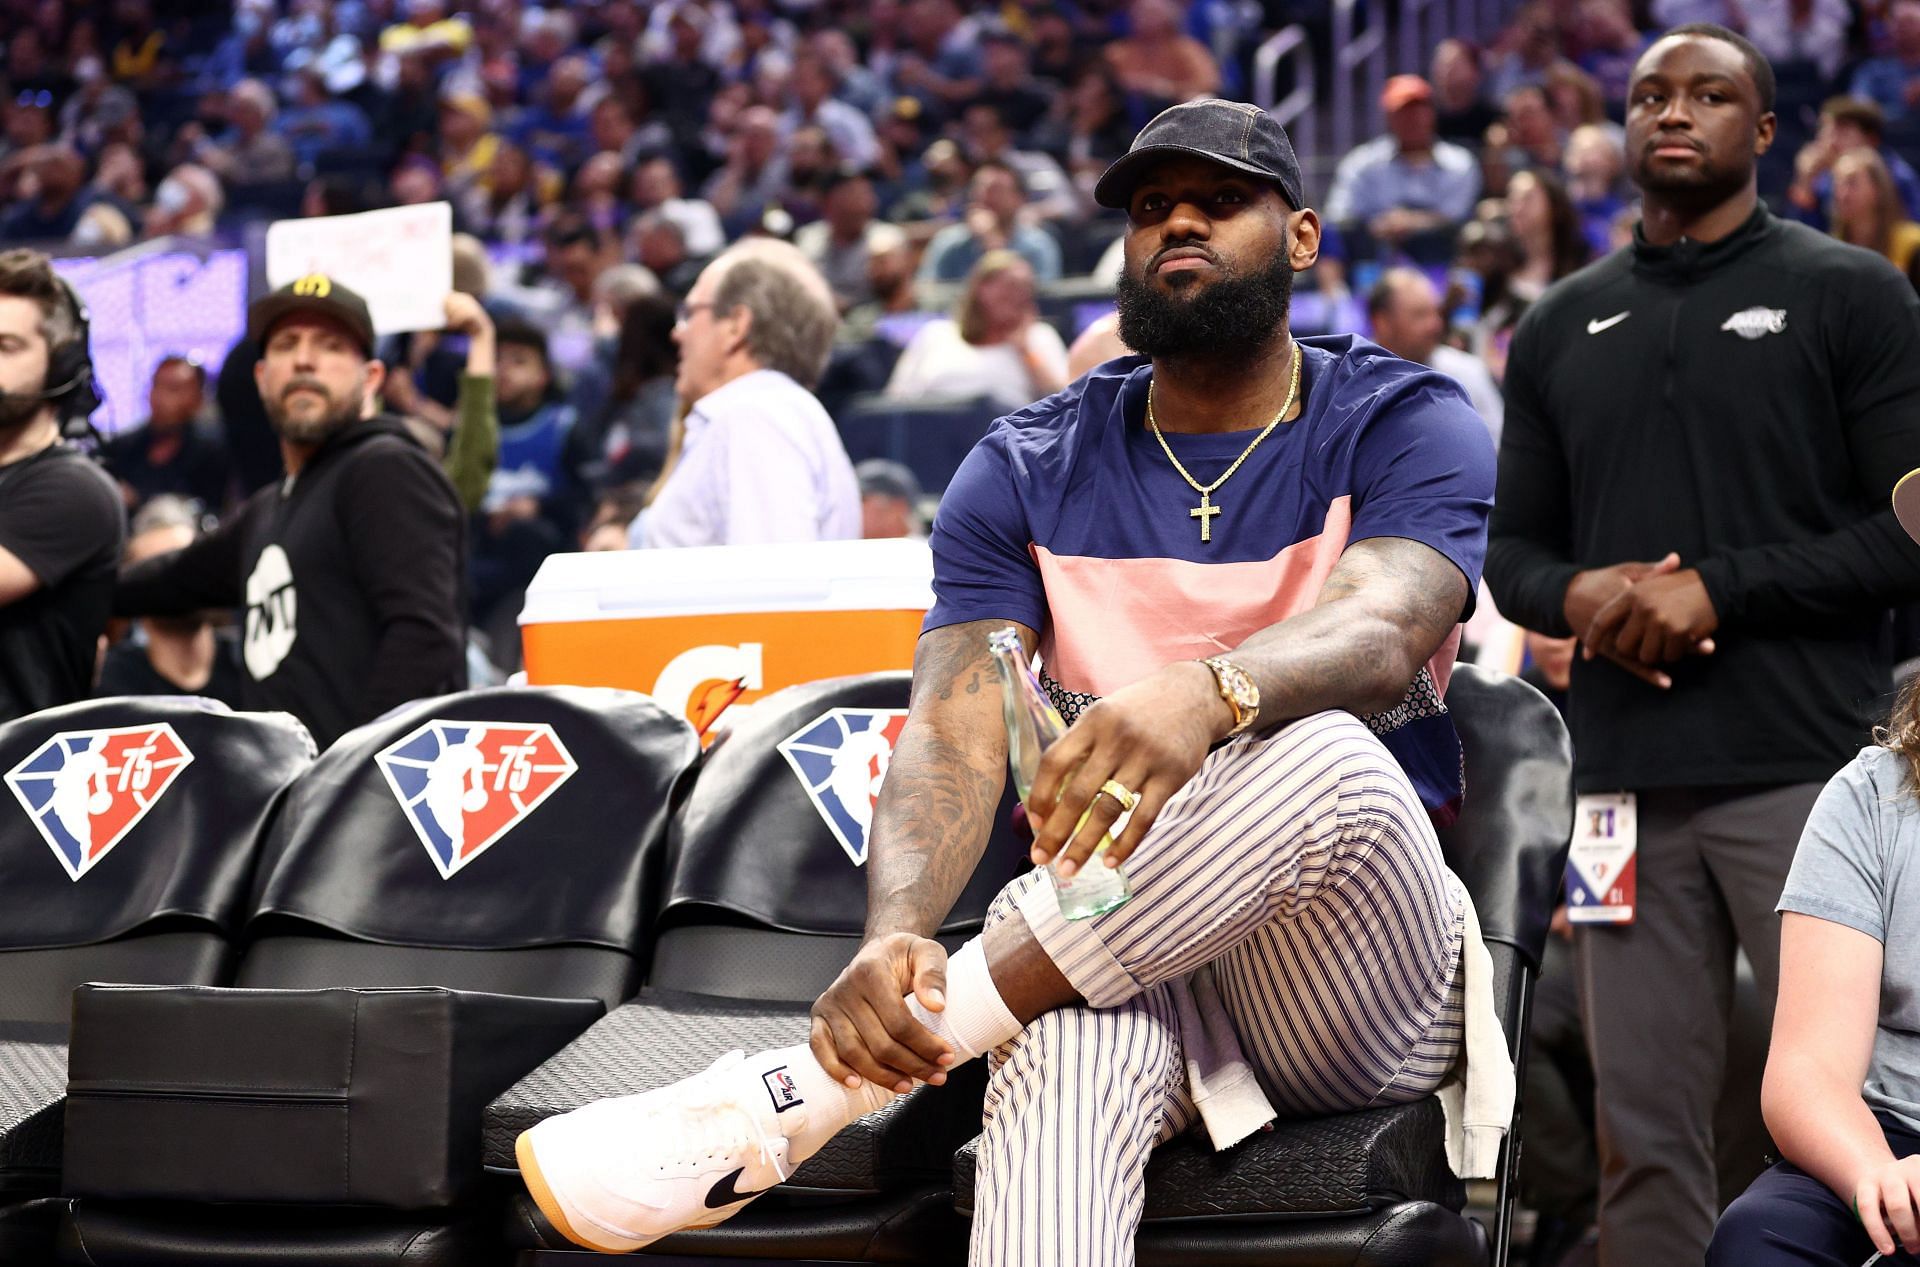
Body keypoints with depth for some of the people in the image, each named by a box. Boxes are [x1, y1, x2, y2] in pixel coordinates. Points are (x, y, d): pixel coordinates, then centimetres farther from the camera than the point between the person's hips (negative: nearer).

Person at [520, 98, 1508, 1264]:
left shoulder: (1407, 427, 1)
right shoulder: (1029, 475, 9)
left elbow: (1381, 635, -21)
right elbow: (955, 738, -5)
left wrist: (1208, 691, -46)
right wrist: (894, 940, -28)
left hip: (1357, 968, 0)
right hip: (1117, 941, 1)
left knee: (1327, 757, -37)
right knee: (1064, 1051, -39)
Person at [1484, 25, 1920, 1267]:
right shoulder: (1561, 326, 16)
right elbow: (1514, 547, 17)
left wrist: (1719, 590, -13)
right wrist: (1576, 593, -6)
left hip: (1809, 769, -4)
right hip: (1626, 780, 4)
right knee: (1646, 1130, 4)